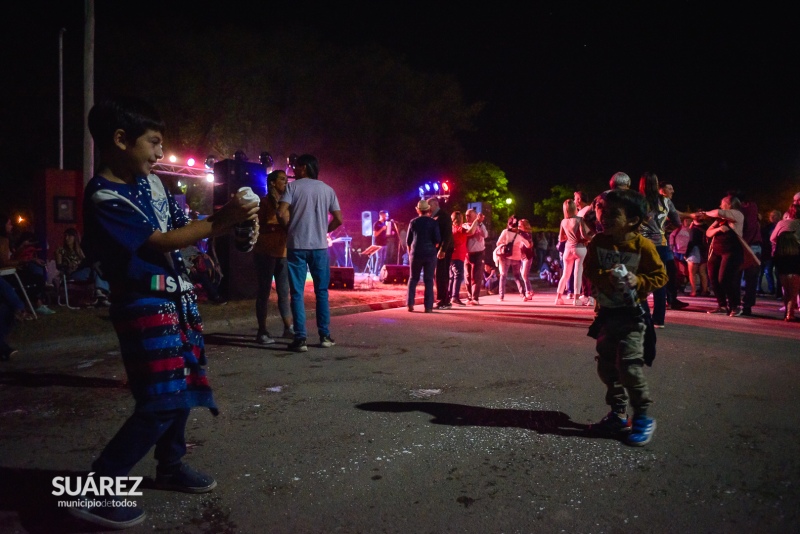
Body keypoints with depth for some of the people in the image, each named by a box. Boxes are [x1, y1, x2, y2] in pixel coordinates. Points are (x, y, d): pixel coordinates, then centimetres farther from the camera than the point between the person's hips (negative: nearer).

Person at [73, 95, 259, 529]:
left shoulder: (150, 182, 8)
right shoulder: (104, 198, -17)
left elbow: (180, 228, 13)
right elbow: (161, 243, -19)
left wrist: (226, 220, -2)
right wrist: (220, 222, -18)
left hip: (176, 297, 9)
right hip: (144, 305, -9)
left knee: (185, 386, 16)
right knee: (163, 401, -11)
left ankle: (170, 466, 34)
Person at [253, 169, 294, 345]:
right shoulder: (264, 202, -2)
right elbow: (257, 227, -10)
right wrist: (276, 226, -21)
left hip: (283, 252, 6)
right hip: (266, 252, -6)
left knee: (284, 291, 7)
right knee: (264, 291, -3)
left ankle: (288, 328, 12)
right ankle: (262, 331, 1)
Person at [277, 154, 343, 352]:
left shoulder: (293, 186, 0)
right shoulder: (327, 189, 8)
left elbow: (282, 213, -12)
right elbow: (338, 219, 6)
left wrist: (291, 228, 6)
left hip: (296, 245, -2)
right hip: (320, 246, 2)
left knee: (297, 293, 2)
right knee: (321, 291, 12)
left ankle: (300, 339, -1)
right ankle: (325, 336, 13)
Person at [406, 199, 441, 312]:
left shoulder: (413, 222, 3)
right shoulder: (433, 222, -3)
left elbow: (408, 240, 8)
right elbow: (438, 240, -8)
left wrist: (410, 252, 22)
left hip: (416, 253, 1)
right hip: (430, 253, -1)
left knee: (413, 279, 13)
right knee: (429, 280, 3)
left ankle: (410, 303, 4)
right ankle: (428, 306, 0)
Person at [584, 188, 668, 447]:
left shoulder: (643, 246, -12)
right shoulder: (598, 243, -2)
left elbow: (659, 275, -6)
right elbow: (590, 272, -5)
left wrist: (637, 281, -22)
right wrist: (608, 277, -24)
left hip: (631, 314, -5)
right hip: (606, 313, 5)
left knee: (629, 365, -12)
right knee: (607, 366, 11)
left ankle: (643, 417, 5)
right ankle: (618, 414, 26)